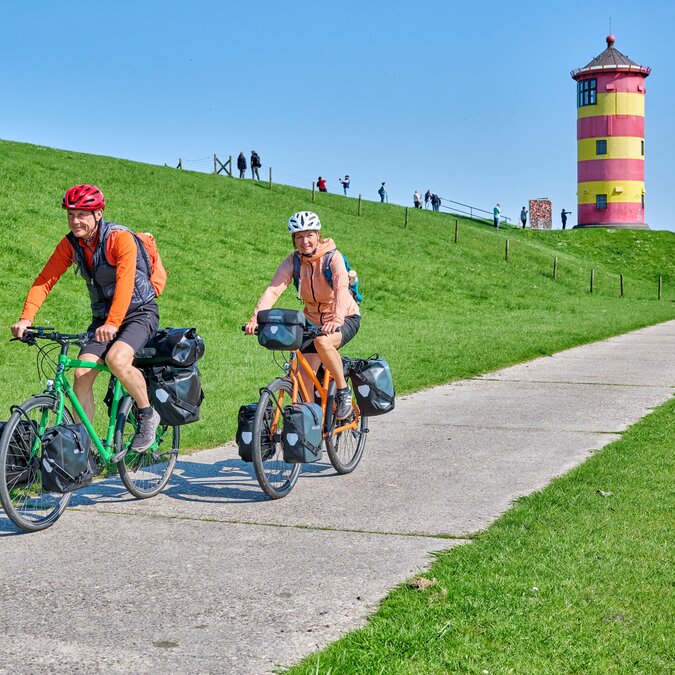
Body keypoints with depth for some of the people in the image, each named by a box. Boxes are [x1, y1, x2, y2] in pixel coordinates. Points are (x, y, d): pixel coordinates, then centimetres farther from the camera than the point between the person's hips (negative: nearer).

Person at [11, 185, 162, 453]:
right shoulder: (70, 244, -4)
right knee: (82, 373, -13)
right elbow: (45, 280, -9)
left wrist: (112, 324, -46)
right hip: (102, 316, 6)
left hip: (139, 312, -6)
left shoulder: (120, 238, -21)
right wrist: (26, 318, -24)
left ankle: (147, 414, -7)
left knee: (116, 359, -31)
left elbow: (125, 282, -33)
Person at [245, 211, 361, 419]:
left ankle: (343, 391, -15)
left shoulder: (333, 257, -20)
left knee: (323, 342, -35)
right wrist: (255, 319, -39)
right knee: (305, 378, -6)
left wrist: (336, 320, -54)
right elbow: (273, 290, -22)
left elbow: (342, 288, -36)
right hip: (313, 320, 4)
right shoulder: (293, 261, -10)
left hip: (346, 318, -4)